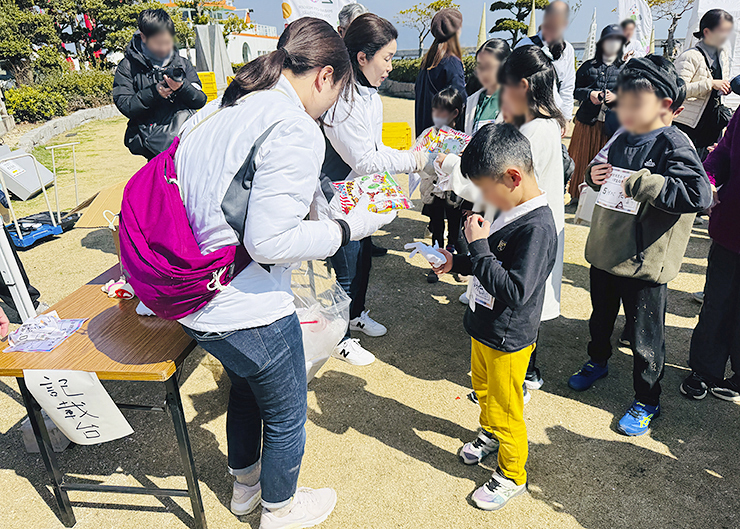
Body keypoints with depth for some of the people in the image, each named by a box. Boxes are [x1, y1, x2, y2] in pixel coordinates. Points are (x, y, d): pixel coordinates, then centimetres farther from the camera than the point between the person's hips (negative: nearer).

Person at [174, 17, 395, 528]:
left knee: (245, 386, 32)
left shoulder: (220, 110, 6)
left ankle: (245, 483, 57)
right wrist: (348, 227, -13)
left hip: (194, 298, 9)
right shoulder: (296, 131, -21)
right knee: (286, 416, 18)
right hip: (249, 313, -9)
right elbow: (269, 241, -27)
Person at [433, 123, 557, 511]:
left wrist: (479, 247, -28)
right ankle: (490, 434, 56)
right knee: (482, 387, 29)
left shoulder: (537, 227, -28)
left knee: (505, 409, 11)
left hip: (508, 341, -9)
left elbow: (514, 291, -33)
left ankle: (512, 475, 33)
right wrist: (456, 262, 3)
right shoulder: (509, 210, 0)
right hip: (484, 328, 9)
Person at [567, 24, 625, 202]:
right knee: (583, 159, 2)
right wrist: (589, 94, -9)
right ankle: (578, 195, 16)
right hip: (588, 120, 1)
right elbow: (575, 89, 11)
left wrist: (616, 97, -12)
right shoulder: (588, 66, 13)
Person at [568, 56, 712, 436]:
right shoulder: (621, 141, 5)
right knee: (600, 316, 26)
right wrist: (594, 178, 0)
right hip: (605, 251, 7)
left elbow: (700, 194, -27)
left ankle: (647, 402, 26)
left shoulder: (673, 145, -16)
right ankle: (597, 362, 52)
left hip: (645, 262, -7)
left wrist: (644, 184, -27)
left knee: (645, 337, 7)